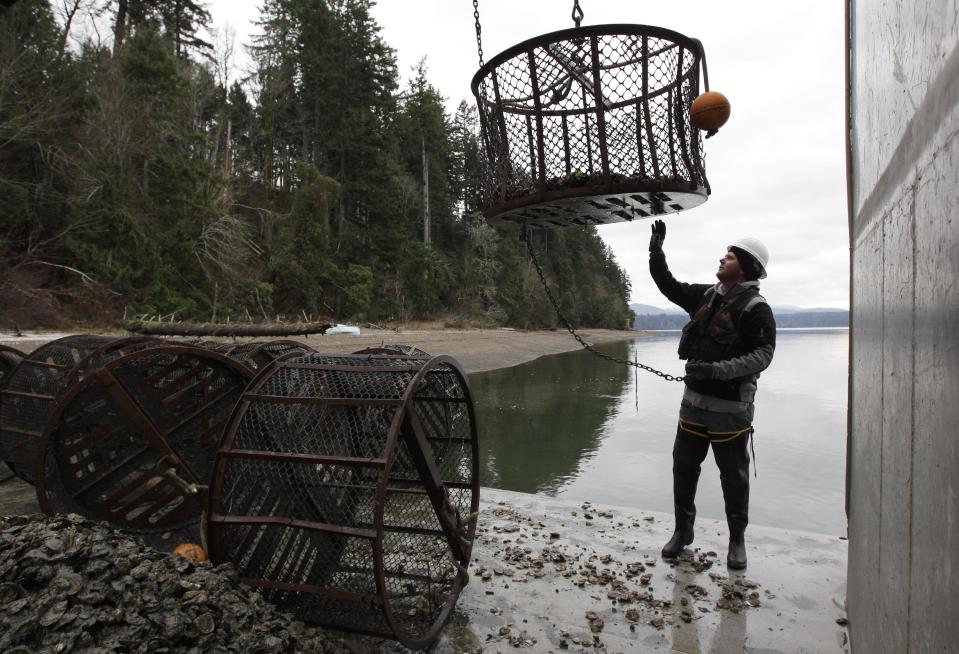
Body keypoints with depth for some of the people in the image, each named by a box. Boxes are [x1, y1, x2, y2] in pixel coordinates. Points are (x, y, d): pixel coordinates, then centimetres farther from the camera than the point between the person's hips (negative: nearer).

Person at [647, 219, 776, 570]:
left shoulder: (755, 308, -13)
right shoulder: (707, 295, 7)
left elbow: (763, 353, -21)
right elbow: (670, 287, 18)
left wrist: (718, 369, -32)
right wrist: (656, 250, 11)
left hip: (730, 406, -6)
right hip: (694, 398, 6)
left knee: (733, 475, 7)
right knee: (683, 465, 12)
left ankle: (737, 540, 26)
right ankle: (683, 529, 28)